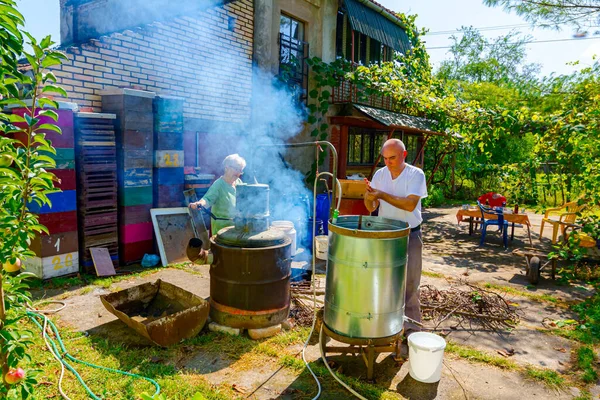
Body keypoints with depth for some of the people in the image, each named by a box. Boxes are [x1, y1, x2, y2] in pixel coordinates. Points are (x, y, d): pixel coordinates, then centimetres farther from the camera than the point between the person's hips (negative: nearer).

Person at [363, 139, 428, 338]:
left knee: (409, 283, 2)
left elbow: (410, 204, -24)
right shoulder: (379, 174, 0)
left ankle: (411, 326, 15)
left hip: (409, 235, -4)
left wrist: (382, 194, -28)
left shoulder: (416, 174, -12)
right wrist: (369, 196, -25)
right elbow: (371, 208, -3)